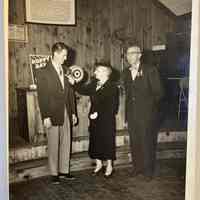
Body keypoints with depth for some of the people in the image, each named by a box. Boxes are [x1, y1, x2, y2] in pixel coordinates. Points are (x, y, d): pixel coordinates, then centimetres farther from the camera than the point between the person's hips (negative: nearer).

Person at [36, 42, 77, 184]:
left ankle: (64, 170, 23)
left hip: (66, 113, 5)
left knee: (66, 143, 10)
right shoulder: (43, 72, -7)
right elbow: (42, 96, -11)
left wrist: (73, 113, 9)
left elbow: (70, 93, 11)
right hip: (53, 114, -5)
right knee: (54, 145, 5)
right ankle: (54, 173, 18)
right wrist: (46, 117, -15)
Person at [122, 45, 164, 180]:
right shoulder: (126, 72, 12)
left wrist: (149, 104, -3)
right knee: (134, 142, 9)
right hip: (132, 113, 5)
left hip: (147, 113, -5)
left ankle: (148, 170, 15)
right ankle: (137, 167, 22)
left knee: (147, 142, 1)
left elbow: (159, 92, -4)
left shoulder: (150, 70, -5)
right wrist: (127, 112, 10)